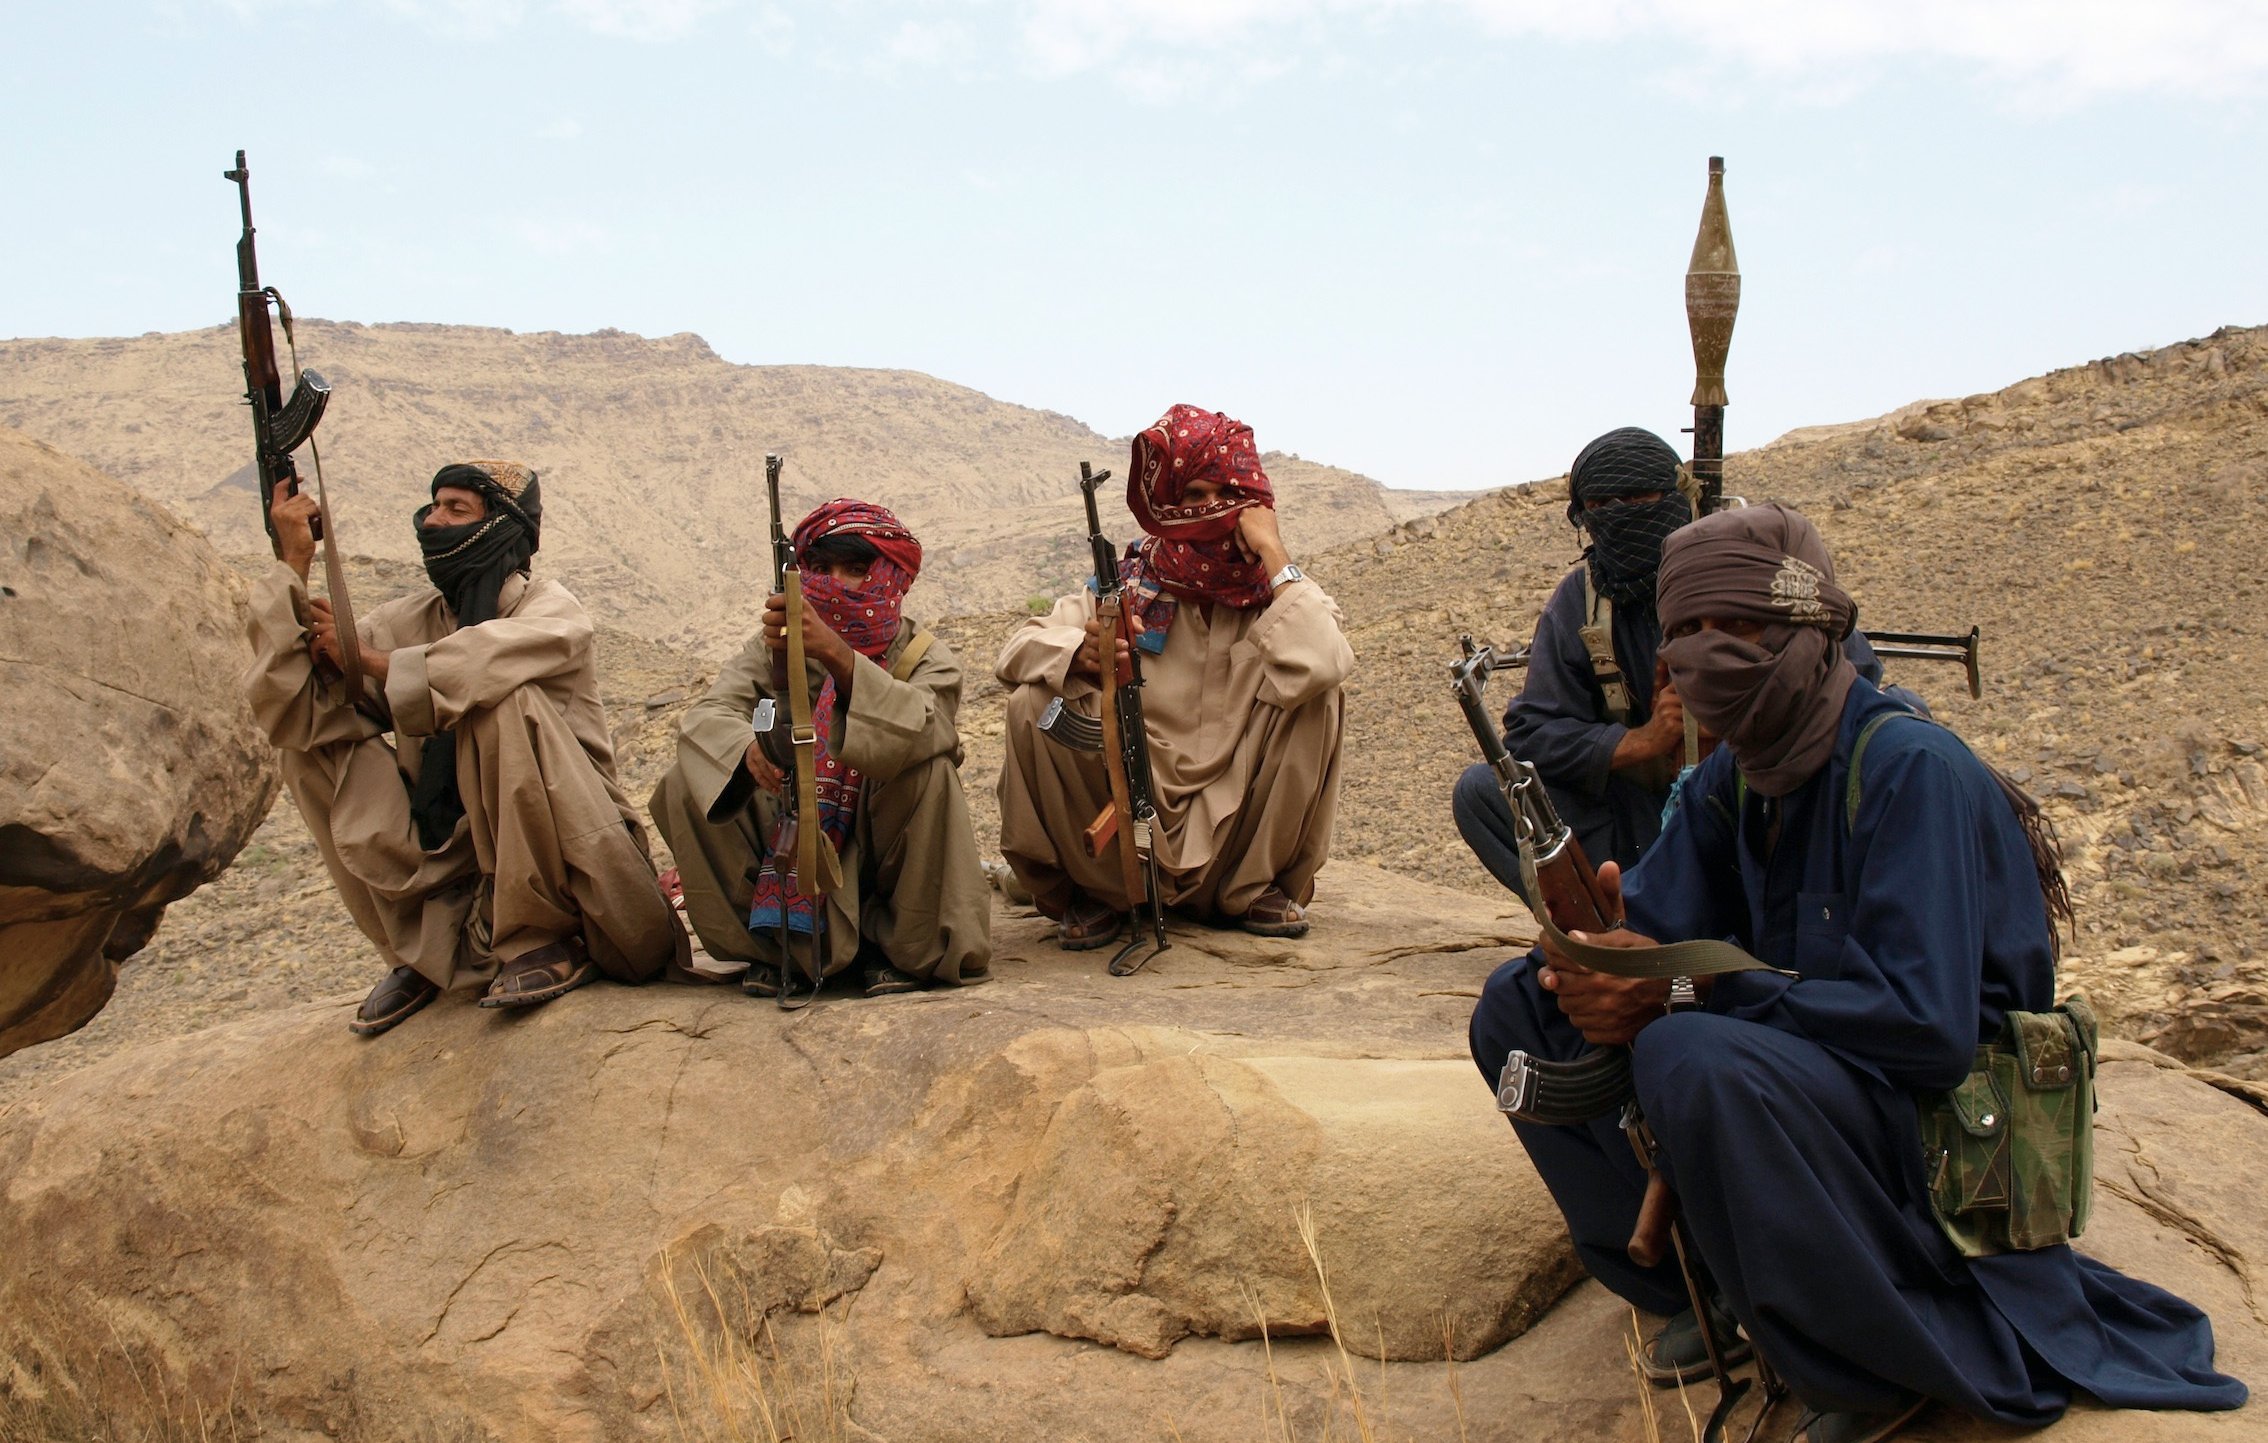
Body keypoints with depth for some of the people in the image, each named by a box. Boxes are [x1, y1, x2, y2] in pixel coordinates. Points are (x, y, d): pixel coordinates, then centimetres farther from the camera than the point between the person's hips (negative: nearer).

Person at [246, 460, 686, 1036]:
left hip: (566, 858, -5)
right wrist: (292, 565, -11)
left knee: (504, 703, -28)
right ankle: (427, 951, 1)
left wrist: (366, 657, -15)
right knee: (315, 742, -4)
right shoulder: (414, 617, 5)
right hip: (459, 857, 5)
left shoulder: (550, 611, -8)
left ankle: (545, 941, -16)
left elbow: (472, 671, -32)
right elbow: (287, 712, -6)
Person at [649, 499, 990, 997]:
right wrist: (749, 749, -39)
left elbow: (916, 733, -32)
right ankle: (772, 943, -2)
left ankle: (901, 945, -11)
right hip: (789, 842, 3)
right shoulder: (778, 645, 2)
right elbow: (705, 717, -14)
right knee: (684, 787, -17)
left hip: (880, 852, -2)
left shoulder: (925, 658, -7)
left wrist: (835, 654, -47)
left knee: (932, 773, -31)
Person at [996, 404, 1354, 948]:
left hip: (1235, 822, 0)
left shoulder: (1276, 589, -7)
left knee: (1317, 699, -20)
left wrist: (1272, 554, -22)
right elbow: (1018, 649, -11)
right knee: (1035, 705, -20)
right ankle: (1098, 891, 2)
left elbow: (1321, 665, -30)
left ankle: (1255, 887, -1)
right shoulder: (1129, 581, -5)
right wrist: (1077, 652, -33)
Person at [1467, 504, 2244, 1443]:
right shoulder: (1732, 778, 4)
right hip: (1800, 1066, 8)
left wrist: (1690, 989, -30)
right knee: (1517, 1004, -1)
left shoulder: (1909, 768, -20)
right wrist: (1587, 966, -24)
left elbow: (1928, 1024, -30)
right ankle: (1702, 1287, 5)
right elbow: (1651, 925, 1)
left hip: (1943, 1114, -8)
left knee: (1690, 1057, -37)